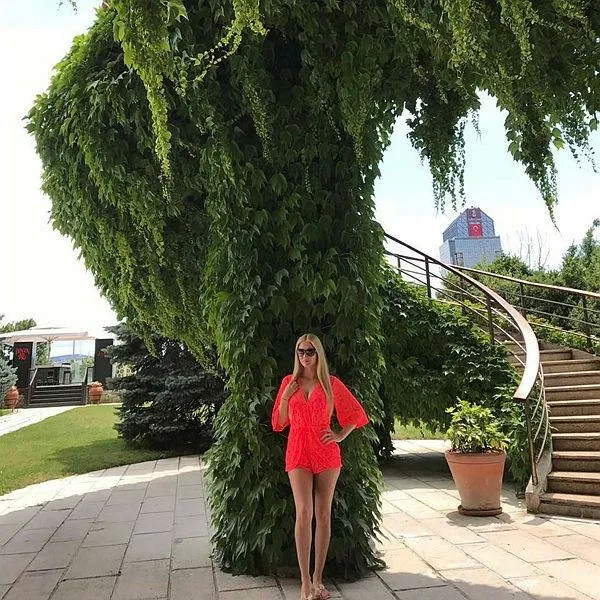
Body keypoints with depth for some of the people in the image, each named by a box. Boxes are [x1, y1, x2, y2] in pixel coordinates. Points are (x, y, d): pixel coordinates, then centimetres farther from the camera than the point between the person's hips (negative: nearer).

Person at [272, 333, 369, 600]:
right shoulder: (289, 382, 7)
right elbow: (280, 422, 10)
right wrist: (285, 397, -4)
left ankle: (318, 579, 17)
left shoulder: (331, 383, 4)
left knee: (323, 515, 4)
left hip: (326, 453, 1)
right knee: (304, 512, -14)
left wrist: (341, 435, 1)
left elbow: (355, 412, 11)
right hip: (298, 452, 0)